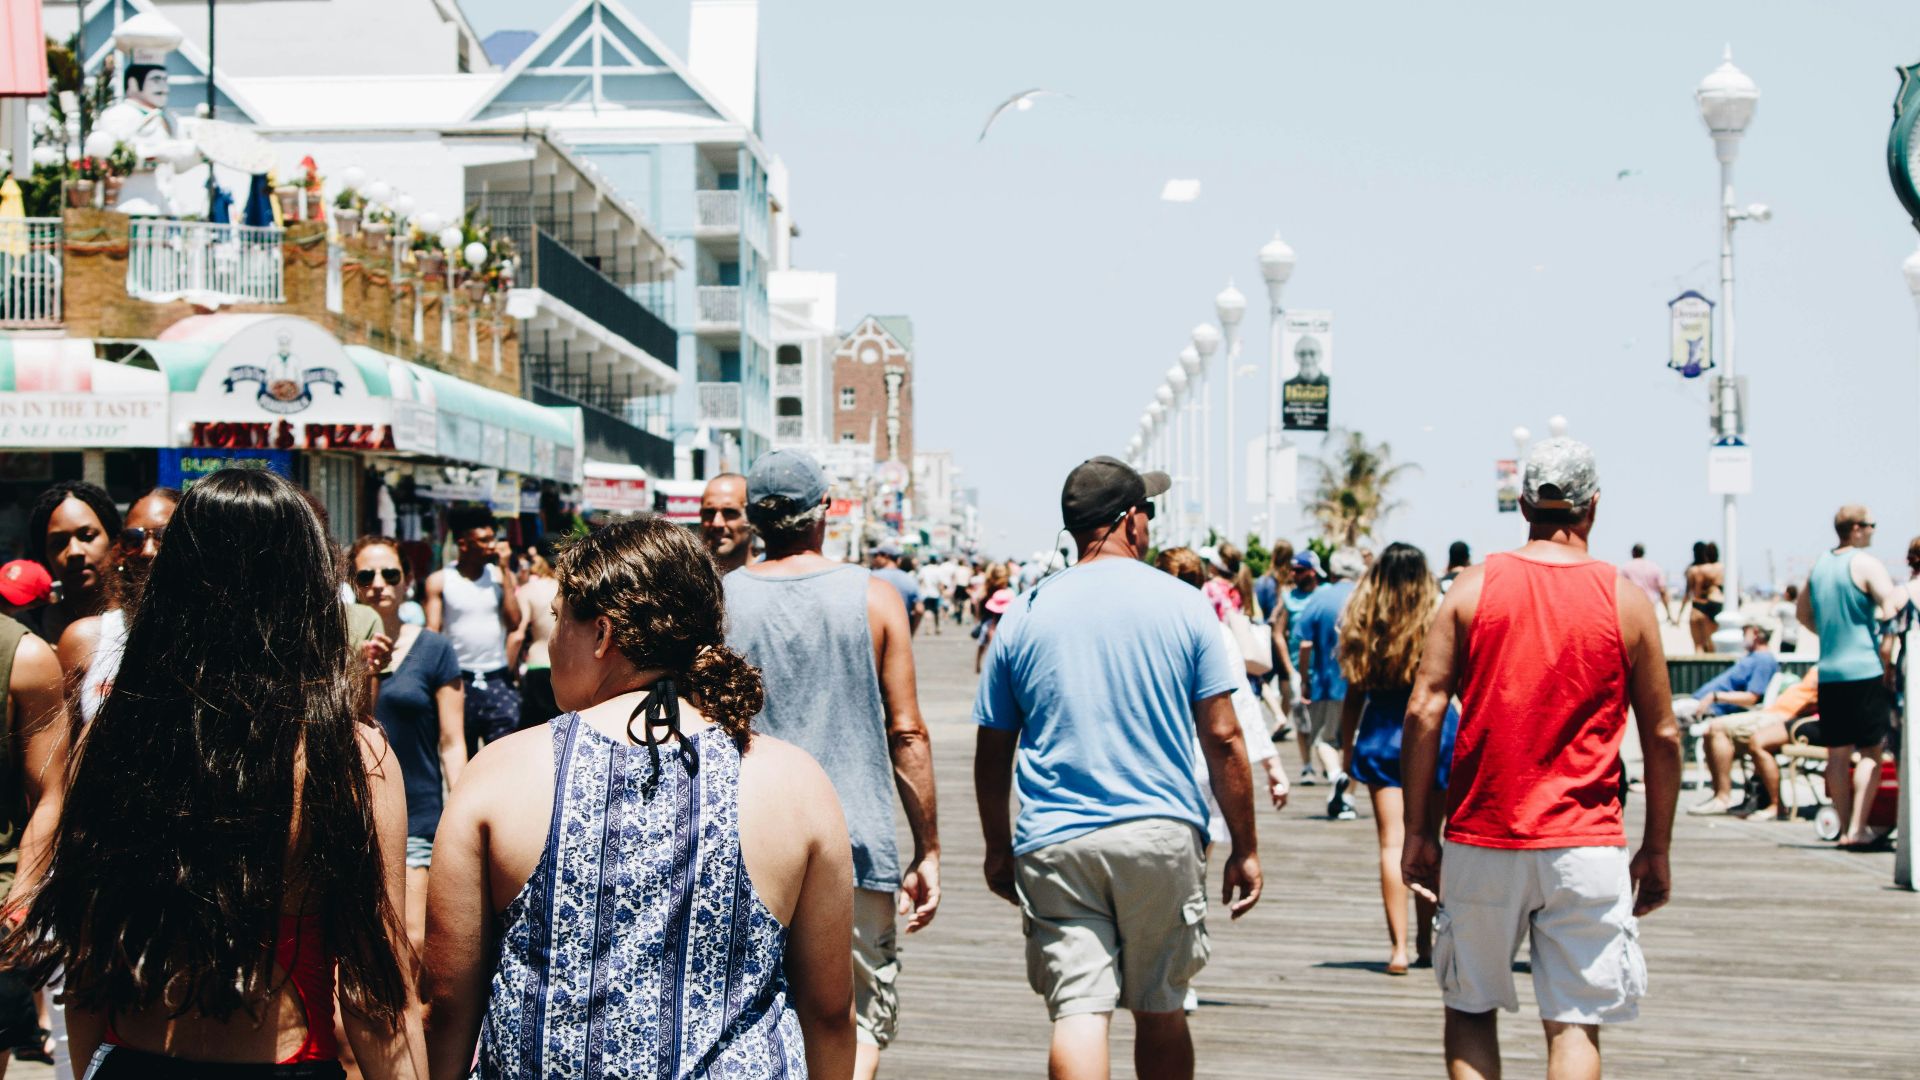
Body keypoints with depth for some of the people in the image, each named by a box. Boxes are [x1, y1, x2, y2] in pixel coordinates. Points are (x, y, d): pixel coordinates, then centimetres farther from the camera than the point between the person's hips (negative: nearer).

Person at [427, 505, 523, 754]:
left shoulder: (501, 575, 8)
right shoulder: (439, 581, 3)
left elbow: (514, 622, -4)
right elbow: (432, 632, 0)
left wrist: (504, 572, -4)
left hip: (498, 680, 1)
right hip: (458, 681, -1)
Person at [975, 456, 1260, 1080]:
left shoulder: (1025, 615, 6)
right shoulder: (1183, 606, 1)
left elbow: (992, 753, 9)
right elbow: (1222, 738, 0)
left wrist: (998, 849, 22)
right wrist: (1244, 851, 7)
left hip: (1054, 843, 0)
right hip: (1162, 837, 0)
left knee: (1078, 1011, -6)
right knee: (1161, 1010, 13)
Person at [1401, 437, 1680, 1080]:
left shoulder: (1474, 588, 1)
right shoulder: (1625, 600, 1)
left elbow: (1424, 712, -4)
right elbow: (1662, 736, 3)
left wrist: (1418, 832, 2)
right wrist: (1656, 851, 11)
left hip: (1481, 840, 1)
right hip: (1585, 846, -1)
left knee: (1470, 1007, 15)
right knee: (1575, 1025, 2)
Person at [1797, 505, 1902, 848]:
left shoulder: (1820, 565, 13)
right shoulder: (1867, 564, -9)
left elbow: (1804, 613, 24)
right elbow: (1892, 608, -19)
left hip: (1828, 672, 6)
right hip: (1864, 669, -6)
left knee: (1838, 753, 9)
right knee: (1871, 752, -1)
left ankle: (1845, 827, 11)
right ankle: (1857, 829, -8)